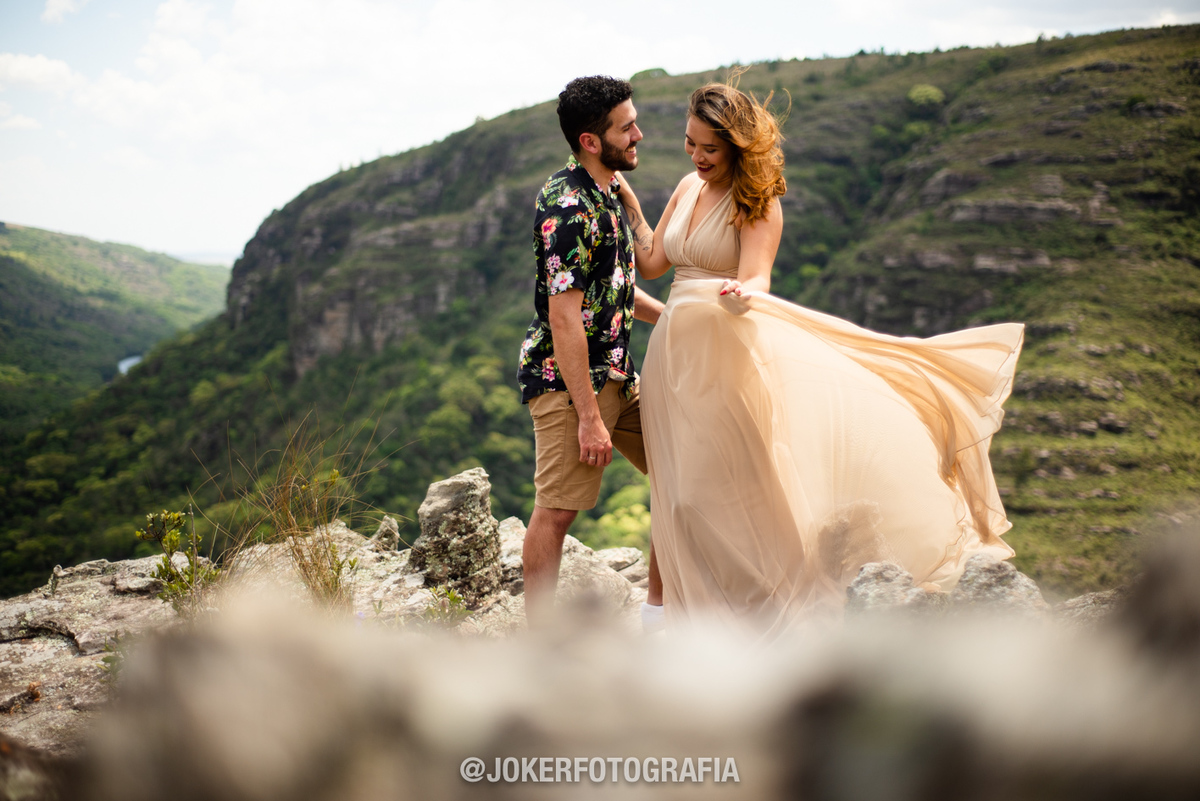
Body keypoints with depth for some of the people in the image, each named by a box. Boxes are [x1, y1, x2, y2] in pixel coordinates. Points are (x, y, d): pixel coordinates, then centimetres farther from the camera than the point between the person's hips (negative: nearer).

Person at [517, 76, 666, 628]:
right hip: (567, 378, -10)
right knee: (557, 510, -4)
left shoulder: (606, 193, 13)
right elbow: (564, 317, -23)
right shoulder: (569, 206, -19)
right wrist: (589, 417, -24)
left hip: (616, 375, 10)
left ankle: (659, 610, 21)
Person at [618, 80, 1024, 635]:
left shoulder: (757, 200, -8)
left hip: (730, 349, -6)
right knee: (689, 492, 9)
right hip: (676, 351, 6)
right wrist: (629, 203, 10)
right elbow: (651, 263, 12)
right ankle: (709, 615, 22)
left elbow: (756, 279, -20)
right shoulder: (688, 188, 11)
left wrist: (741, 293, -42)